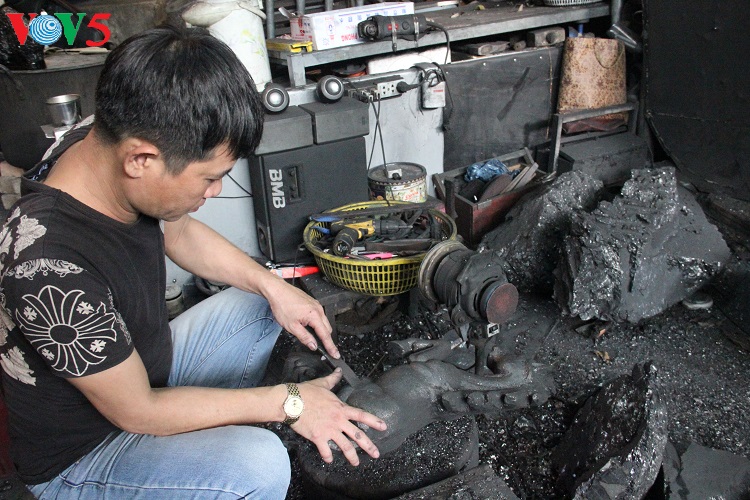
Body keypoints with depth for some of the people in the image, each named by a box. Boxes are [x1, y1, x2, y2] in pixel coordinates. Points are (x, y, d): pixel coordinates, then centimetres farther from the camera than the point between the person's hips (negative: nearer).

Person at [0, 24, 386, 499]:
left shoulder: (105, 145, -16)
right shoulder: (50, 271, -39)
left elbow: (178, 232, 6)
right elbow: (137, 411, -26)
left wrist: (273, 286, -4)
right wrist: (288, 403, -21)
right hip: (82, 456, -8)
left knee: (260, 305, 14)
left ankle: (207, 436, 18)